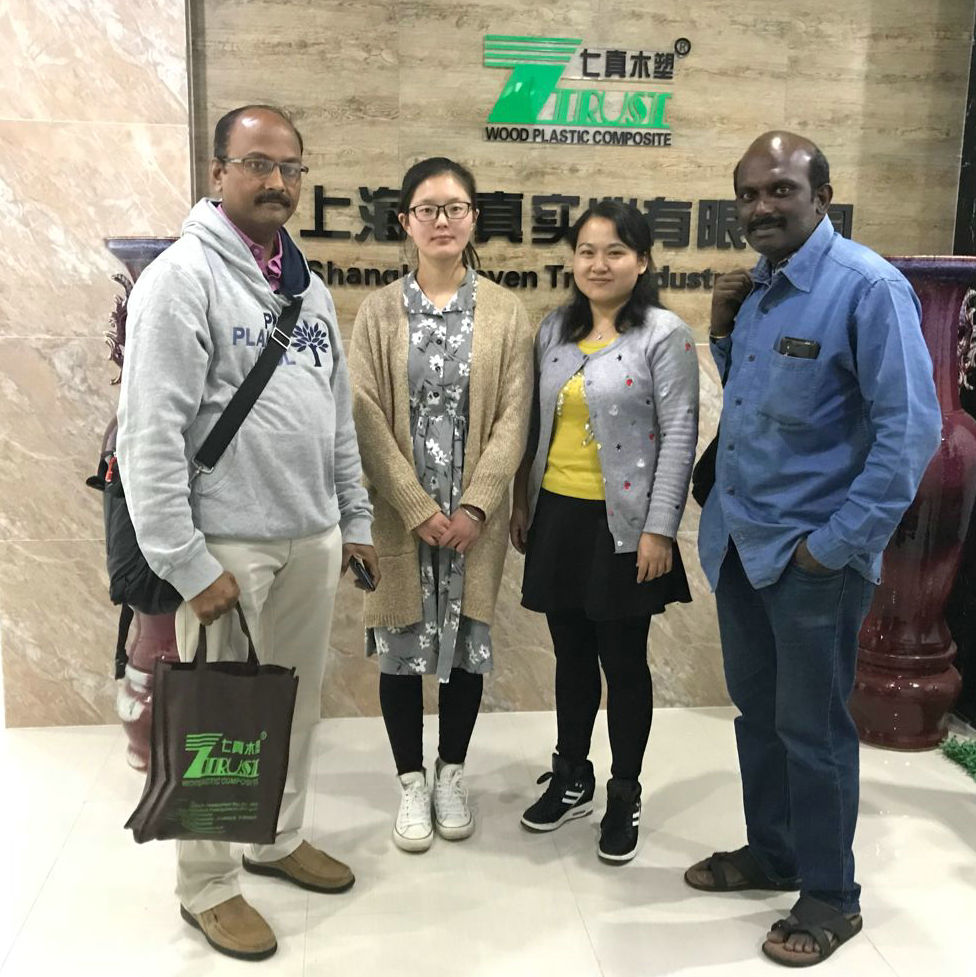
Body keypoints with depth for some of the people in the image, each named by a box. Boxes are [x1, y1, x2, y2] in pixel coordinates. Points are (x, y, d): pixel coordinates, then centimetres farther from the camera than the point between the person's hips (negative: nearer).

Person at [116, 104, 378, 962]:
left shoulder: (308, 286, 12)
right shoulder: (182, 278, -11)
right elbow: (150, 437, -17)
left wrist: (354, 519, 14)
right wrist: (187, 564, -19)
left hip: (313, 538, 7)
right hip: (228, 543, -7)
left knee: (298, 703, 17)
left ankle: (281, 839, 38)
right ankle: (208, 888, 24)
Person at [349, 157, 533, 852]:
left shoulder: (505, 311, 1)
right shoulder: (380, 311, 0)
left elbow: (513, 416, -3)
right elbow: (366, 415, -6)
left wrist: (475, 507, -12)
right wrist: (417, 507, -13)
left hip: (475, 515, 1)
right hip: (399, 512, 0)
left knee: (468, 640, 9)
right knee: (401, 645, 7)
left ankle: (451, 776, 28)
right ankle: (412, 783, 24)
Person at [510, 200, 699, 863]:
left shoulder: (664, 335, -8)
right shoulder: (555, 330, 9)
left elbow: (679, 437, -11)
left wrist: (659, 529, -15)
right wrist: (523, 503, 13)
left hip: (621, 525, -5)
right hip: (558, 517, 5)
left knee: (624, 661, 7)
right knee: (572, 655, 16)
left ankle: (625, 796, 24)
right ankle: (571, 779, 34)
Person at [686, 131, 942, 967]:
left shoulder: (868, 287, -16)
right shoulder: (757, 287, 8)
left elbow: (912, 427, -19)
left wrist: (840, 542, -18)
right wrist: (723, 333, 0)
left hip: (812, 553, -7)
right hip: (738, 542, 7)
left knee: (812, 727, 6)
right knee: (757, 710, 19)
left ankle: (830, 897, 25)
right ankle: (771, 853, 39)